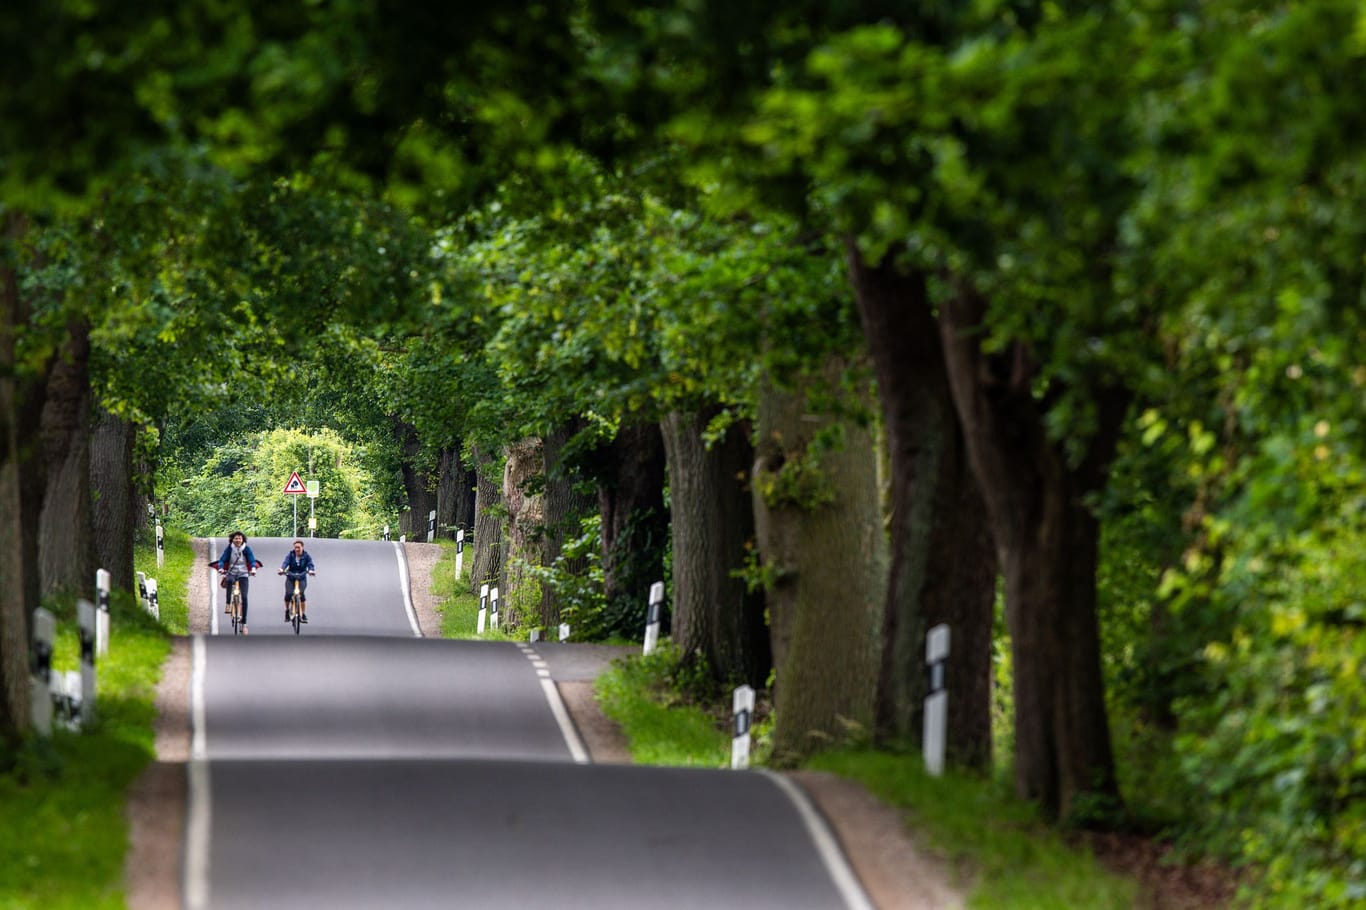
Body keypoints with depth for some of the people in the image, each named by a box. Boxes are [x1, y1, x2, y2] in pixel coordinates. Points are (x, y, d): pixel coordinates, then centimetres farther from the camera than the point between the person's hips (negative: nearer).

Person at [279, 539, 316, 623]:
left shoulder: (307, 556, -4)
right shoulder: (290, 555, -4)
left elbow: (310, 564, -18)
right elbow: (285, 562, -20)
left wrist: (310, 570, -41)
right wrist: (282, 569, -40)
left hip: (302, 578, -1)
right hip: (290, 577, 1)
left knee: (301, 594, -22)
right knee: (288, 594, -15)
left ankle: (303, 615, -15)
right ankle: (287, 611, 12)